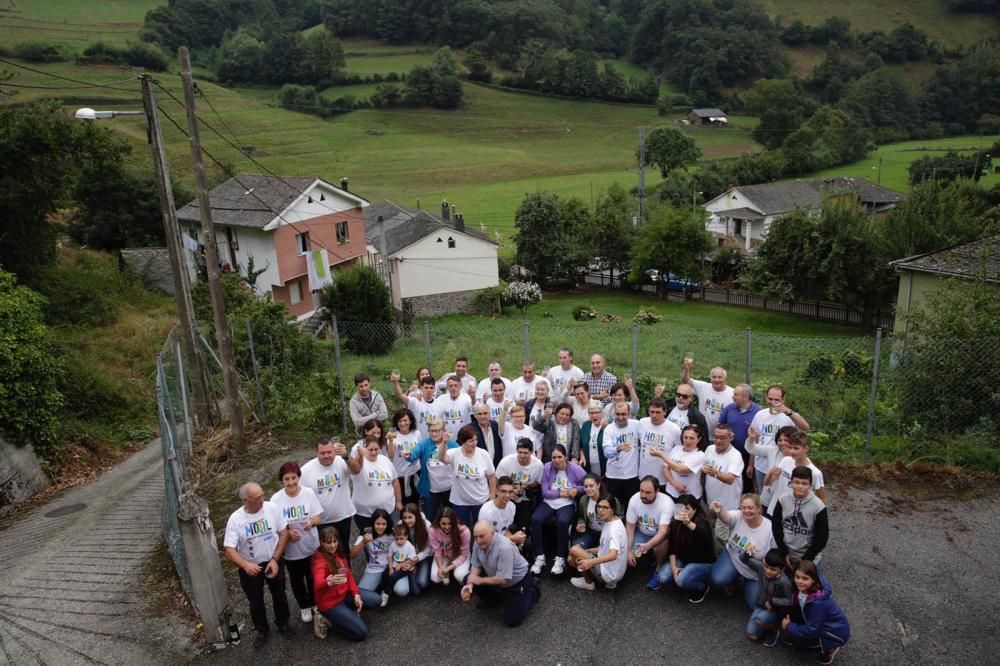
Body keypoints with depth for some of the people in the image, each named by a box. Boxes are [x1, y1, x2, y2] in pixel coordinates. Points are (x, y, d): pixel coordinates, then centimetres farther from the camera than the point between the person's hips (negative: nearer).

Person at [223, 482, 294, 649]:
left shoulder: (271, 508, -18)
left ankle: (283, 623, 46)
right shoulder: (235, 519, -21)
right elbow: (229, 550, -21)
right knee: (255, 601, 18)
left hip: (273, 562, 1)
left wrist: (275, 559, -16)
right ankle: (261, 630, 43)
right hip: (250, 567, -1)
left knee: (279, 595, 20)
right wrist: (245, 565, -38)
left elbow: (284, 533, -9)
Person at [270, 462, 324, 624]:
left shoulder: (309, 493, -15)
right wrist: (287, 532, -25)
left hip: (311, 546, 0)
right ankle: (304, 607, 44)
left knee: (313, 577, 21)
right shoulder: (276, 499, -17)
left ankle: (315, 603, 46)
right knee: (296, 579, 20)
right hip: (291, 549, 0)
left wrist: (311, 521, -34)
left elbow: (318, 517, -11)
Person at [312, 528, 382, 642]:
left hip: (344, 593, 7)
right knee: (361, 633, -11)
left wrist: (356, 594, -9)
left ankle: (348, 611, 11)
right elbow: (318, 584, -43)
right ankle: (328, 619, 4)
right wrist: (330, 581, -66)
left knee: (376, 600, -6)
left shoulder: (339, 553, 0)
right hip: (330, 602, -7)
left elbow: (348, 575, 4)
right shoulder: (320, 560, -24)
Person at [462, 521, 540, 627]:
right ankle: (496, 601, 17)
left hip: (517, 582, -7)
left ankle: (532, 592, 14)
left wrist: (480, 580, -23)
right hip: (496, 577, 7)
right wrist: (470, 584, -21)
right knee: (467, 580, -8)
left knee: (512, 620, -10)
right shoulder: (479, 543, -17)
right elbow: (476, 566, -4)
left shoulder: (505, 548, -39)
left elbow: (502, 580, -34)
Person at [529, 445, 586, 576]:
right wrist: (563, 493, -13)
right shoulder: (547, 468, -6)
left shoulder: (575, 469, -8)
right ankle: (540, 557, -12)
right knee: (535, 519, -26)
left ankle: (560, 558, -15)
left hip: (567, 504, -2)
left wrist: (577, 490, -16)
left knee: (563, 522, -34)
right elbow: (545, 492, -6)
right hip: (548, 502, 2)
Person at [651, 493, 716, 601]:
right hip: (682, 560, 5)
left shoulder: (702, 523, -23)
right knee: (663, 578, -17)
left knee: (682, 580, -30)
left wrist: (688, 523, -67)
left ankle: (703, 586, 1)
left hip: (703, 563, -5)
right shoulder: (675, 523, -6)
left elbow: (704, 535, -49)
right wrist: (673, 567, -17)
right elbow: (671, 547, -3)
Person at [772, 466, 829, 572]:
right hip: (785, 554, 3)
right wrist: (784, 553, -7)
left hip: (808, 557, -3)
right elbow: (776, 527, -3)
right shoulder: (783, 501, -11)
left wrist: (805, 559, -11)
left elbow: (821, 538, -12)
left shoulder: (818, 507, -19)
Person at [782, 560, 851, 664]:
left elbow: (812, 631, -27)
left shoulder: (818, 602, -36)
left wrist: (789, 627, -17)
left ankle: (829, 648, 5)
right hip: (820, 623, 8)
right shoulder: (802, 588, -16)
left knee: (797, 641, -18)